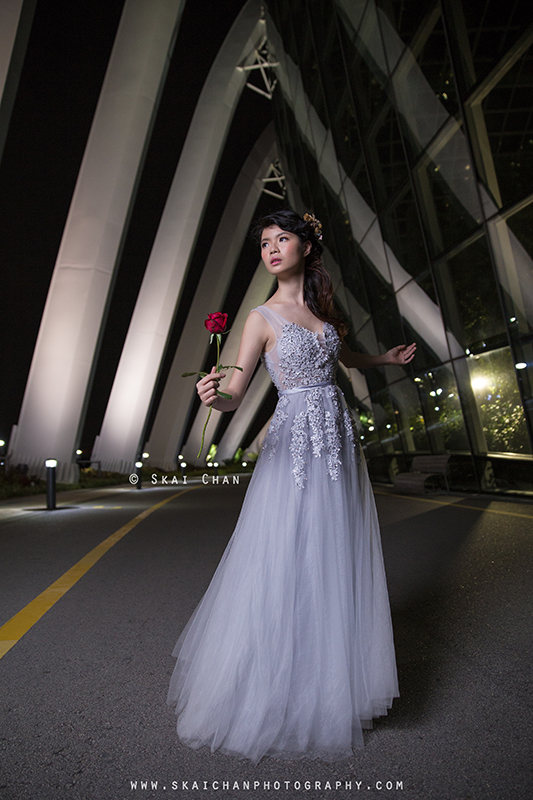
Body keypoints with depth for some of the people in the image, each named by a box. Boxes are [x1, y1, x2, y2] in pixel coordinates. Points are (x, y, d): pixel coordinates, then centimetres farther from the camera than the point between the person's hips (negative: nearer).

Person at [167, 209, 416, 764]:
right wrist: (213, 394, -31)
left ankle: (331, 688, 31)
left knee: (335, 563, 11)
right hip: (294, 444, -5)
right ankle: (274, 694, 19)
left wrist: (388, 358, 32)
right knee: (287, 563, -2)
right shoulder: (263, 317, -3)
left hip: (338, 441, 5)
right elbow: (235, 394, -12)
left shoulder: (322, 309, 13)